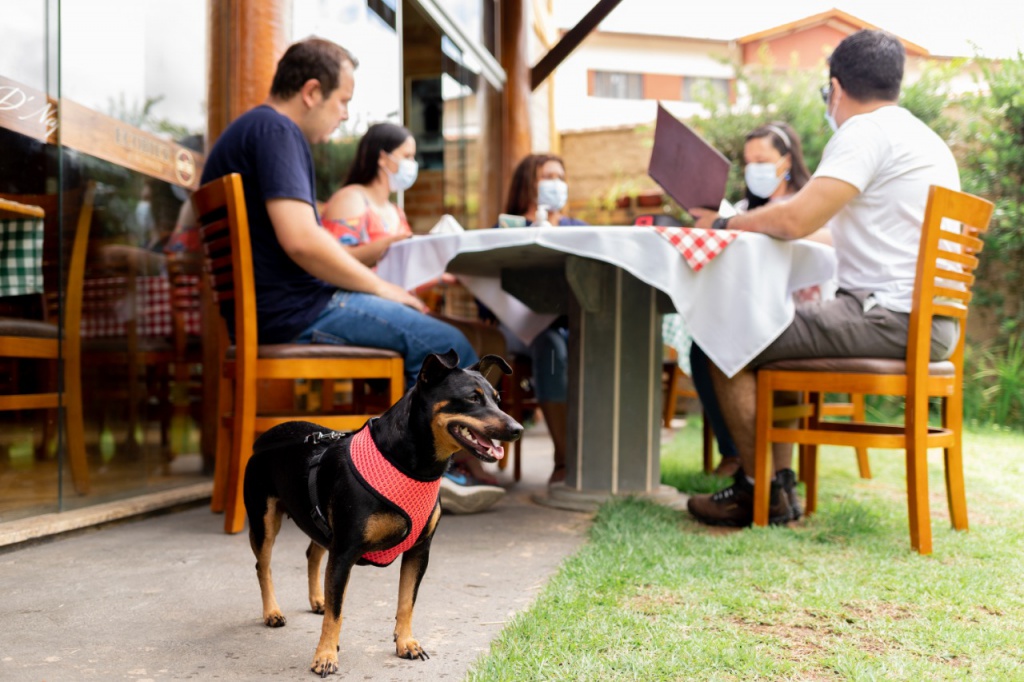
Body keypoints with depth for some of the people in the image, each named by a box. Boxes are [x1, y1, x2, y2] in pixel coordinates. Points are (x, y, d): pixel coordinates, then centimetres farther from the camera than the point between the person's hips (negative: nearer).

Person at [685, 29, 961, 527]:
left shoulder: (866, 132, -10)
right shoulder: (924, 138, 21)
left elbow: (795, 219, -21)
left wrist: (723, 223, -4)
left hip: (889, 317, -11)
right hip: (927, 322, 11)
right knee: (771, 333, 24)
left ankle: (758, 492, 4)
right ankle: (780, 482, 19)